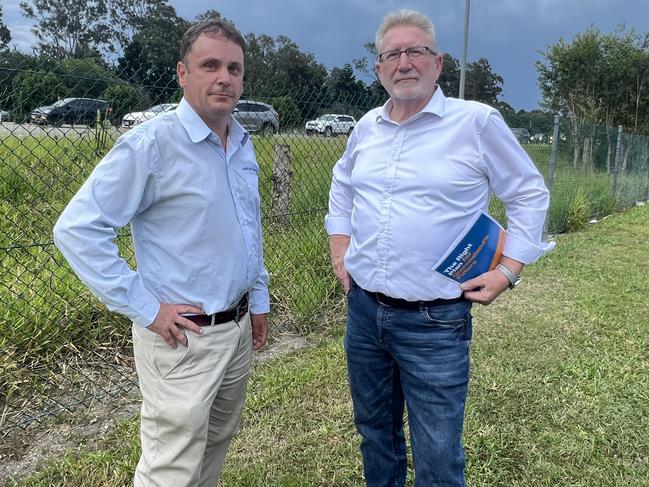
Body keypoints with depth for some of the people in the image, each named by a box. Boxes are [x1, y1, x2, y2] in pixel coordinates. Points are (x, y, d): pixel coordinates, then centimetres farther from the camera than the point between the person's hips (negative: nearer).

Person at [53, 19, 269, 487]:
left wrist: (259, 300, 18)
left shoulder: (243, 144, 7)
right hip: (183, 337, -7)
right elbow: (76, 228, -18)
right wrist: (145, 308, -19)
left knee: (218, 442, 23)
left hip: (239, 327, 7)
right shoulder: (152, 143, -16)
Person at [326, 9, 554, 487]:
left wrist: (508, 270, -6)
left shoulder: (477, 122, -8)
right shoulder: (367, 127, 7)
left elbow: (530, 194, 1)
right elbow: (343, 182, 25)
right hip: (363, 309, 5)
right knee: (375, 433, 22)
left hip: (434, 321, -5)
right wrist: (339, 245, 15)